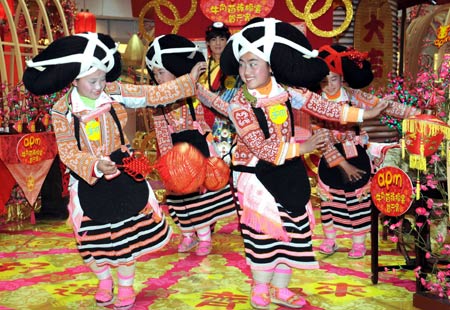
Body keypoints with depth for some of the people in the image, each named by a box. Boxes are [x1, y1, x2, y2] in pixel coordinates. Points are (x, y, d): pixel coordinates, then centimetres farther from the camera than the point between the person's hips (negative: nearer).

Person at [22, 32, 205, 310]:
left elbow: (156, 94, -5)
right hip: (89, 180, -1)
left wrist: (188, 80, -9)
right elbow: (68, 152, -17)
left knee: (128, 232, 9)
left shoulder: (116, 93, -10)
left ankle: (126, 286, 29)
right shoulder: (62, 111, -14)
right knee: (95, 235, 11)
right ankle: (104, 281, 38)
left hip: (123, 176, 1)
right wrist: (95, 165, -33)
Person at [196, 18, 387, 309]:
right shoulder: (239, 103, -18)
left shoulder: (286, 91, -6)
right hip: (256, 174, -5)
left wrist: (362, 113, -1)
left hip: (289, 171, 5)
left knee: (292, 229, 11)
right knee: (264, 231, 2)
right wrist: (300, 147, -22)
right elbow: (260, 147, -22)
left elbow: (323, 107, 0)